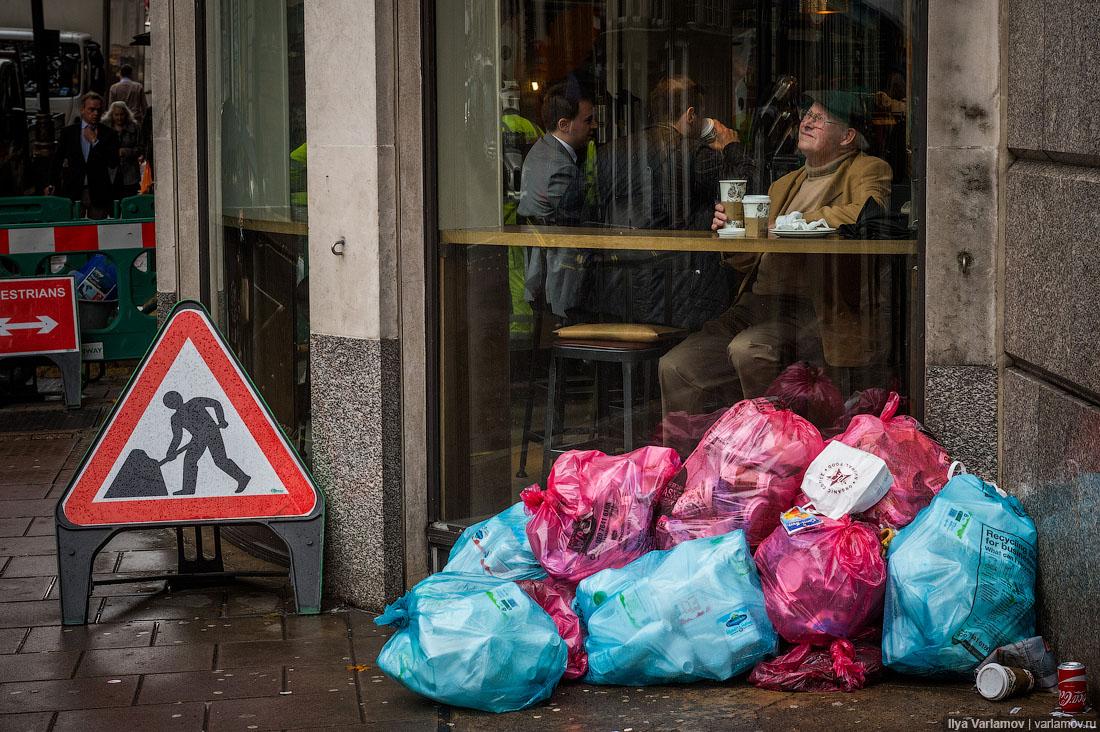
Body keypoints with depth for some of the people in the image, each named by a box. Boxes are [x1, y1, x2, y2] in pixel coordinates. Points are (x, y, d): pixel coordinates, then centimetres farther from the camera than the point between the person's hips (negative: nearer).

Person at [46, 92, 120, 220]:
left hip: (98, 194, -1)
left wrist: (94, 141, -10)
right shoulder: (68, 132, 9)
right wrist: (53, 184, 1)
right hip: (74, 193, 1)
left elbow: (114, 161, -9)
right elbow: (57, 160, 12)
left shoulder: (108, 134, 4)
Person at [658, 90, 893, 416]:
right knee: (674, 367, -8)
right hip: (755, 302, 7)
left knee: (748, 350, -33)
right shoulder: (785, 184, 26)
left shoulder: (868, 171, 6)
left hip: (813, 309, -7)